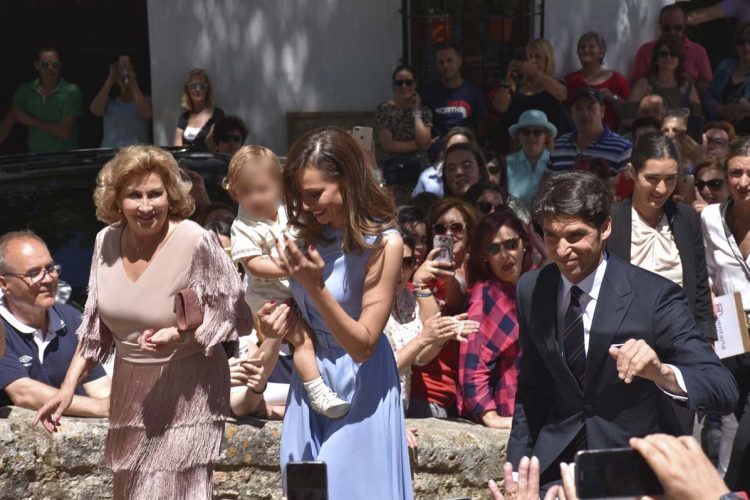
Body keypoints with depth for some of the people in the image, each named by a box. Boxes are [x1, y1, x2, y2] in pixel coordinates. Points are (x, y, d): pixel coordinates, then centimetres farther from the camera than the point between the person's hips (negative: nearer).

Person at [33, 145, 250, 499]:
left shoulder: (197, 242, -18)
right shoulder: (107, 241, -1)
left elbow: (235, 317, -11)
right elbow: (95, 325, 10)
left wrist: (182, 335, -25)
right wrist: (68, 387, 7)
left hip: (186, 393, -6)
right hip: (129, 395, 6)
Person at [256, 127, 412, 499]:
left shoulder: (383, 243, -18)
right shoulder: (312, 233, 1)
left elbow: (362, 345, -19)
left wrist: (315, 286, -28)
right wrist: (286, 315, -8)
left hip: (358, 387, -6)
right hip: (310, 378, 6)